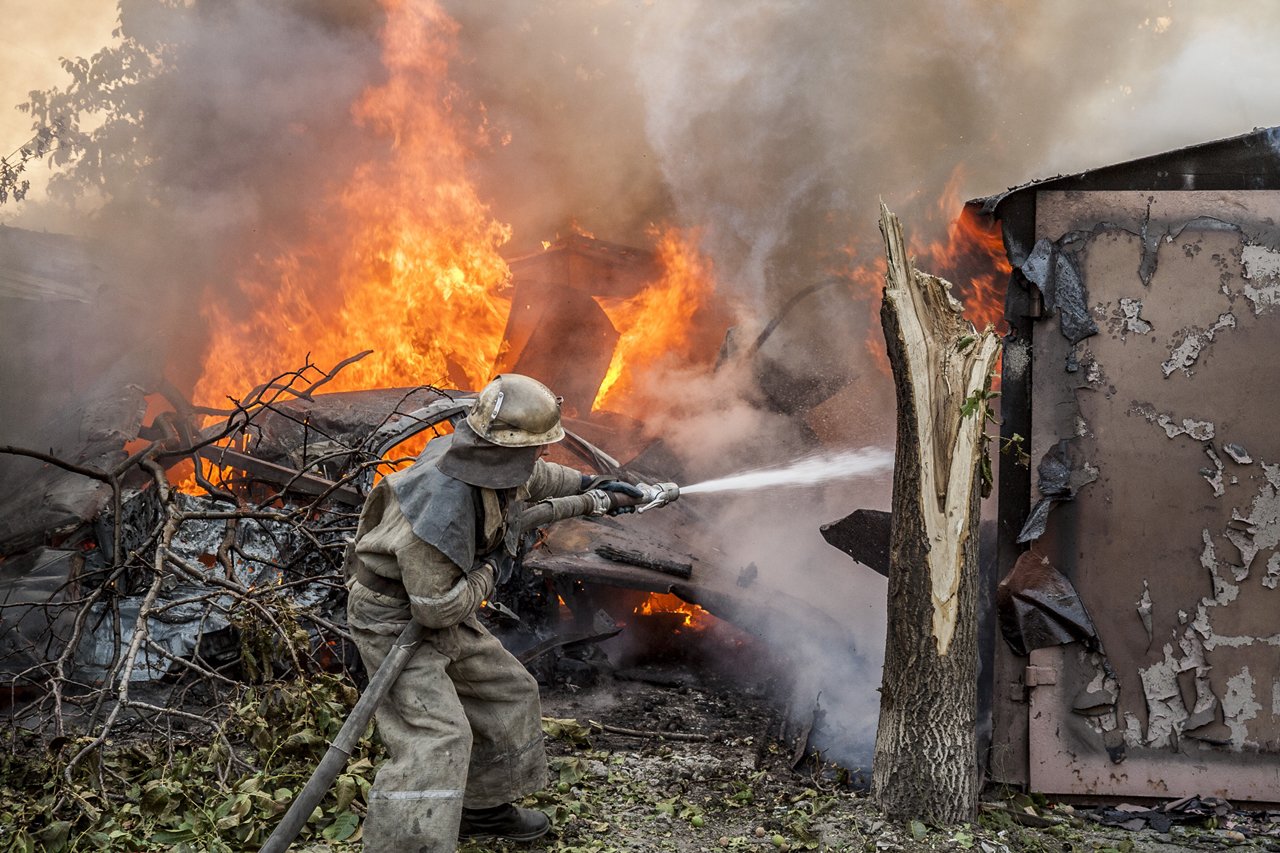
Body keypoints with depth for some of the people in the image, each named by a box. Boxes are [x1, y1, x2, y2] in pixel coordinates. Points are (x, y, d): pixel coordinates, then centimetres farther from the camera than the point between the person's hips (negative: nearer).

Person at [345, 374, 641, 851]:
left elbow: (535, 477, 19)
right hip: (394, 619, -9)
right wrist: (493, 570, -16)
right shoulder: (443, 504, -36)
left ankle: (484, 807, 35)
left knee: (507, 692, 18)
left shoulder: (492, 463, -9)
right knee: (436, 736, -21)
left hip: (437, 608, 9)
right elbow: (436, 608, -29)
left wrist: (589, 485, 26)